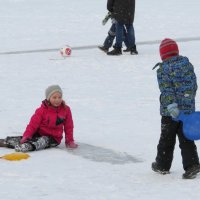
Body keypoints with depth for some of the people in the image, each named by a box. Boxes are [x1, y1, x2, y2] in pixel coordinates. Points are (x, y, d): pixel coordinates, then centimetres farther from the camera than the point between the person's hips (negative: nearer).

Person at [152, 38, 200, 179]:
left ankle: (163, 166, 22)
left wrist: (171, 106, -25)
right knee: (186, 138, 7)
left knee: (167, 139, 10)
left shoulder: (163, 69, -11)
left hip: (170, 113, -4)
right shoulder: (188, 65, 4)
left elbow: (166, 90, -21)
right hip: (188, 109, 4)